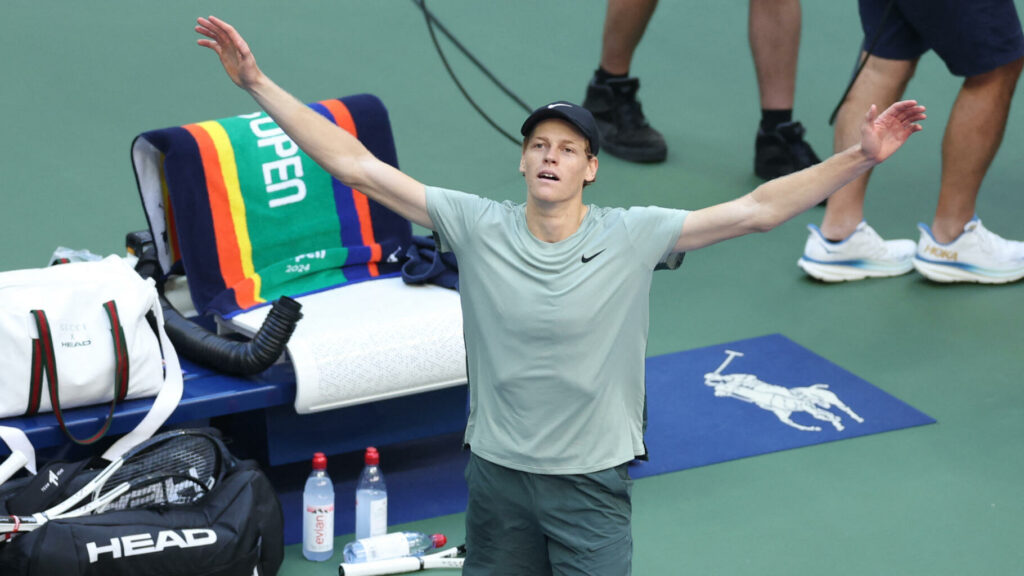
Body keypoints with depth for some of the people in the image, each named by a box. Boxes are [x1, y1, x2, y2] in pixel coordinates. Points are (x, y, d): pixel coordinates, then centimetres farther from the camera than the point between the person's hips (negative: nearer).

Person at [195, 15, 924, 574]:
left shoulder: (633, 236, -10)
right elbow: (356, 166, -8)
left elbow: (756, 211, -15)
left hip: (592, 482, -2)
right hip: (497, 471, 2)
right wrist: (256, 81, -11)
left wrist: (860, 157, -24)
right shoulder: (477, 227, -7)